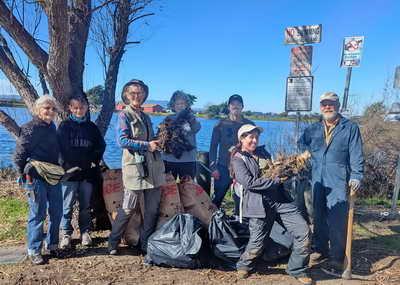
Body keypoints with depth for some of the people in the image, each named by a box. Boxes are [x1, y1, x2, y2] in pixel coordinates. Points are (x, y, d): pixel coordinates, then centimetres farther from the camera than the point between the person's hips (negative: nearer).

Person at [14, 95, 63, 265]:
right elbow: (19, 155, -9)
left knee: (57, 213, 11)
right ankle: (34, 251, 16)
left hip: (53, 177, 7)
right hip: (36, 178, -7)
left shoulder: (52, 127, 11)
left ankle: (51, 245, 28)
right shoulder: (30, 128, -10)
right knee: (37, 215, 1)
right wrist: (24, 177, -8)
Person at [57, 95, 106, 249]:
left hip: (87, 173, 2)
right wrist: (65, 165, -10)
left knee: (85, 205, 10)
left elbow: (101, 145, 14)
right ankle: (66, 234, 15)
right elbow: (58, 147, -2)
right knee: (67, 205, 3)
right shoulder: (64, 126, 2)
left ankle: (85, 232, 22)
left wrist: (95, 161, 3)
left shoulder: (92, 127, 10)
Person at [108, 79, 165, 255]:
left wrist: (158, 143, 9)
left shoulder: (146, 117, 21)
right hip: (134, 167, -6)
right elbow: (122, 140, -13)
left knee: (152, 209, 7)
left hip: (152, 167, 7)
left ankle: (146, 244, 20)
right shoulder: (124, 115, 0)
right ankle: (113, 244, 17)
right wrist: (147, 145, -15)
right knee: (129, 208, -2)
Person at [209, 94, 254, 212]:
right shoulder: (221, 124, 5)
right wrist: (213, 167, -3)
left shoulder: (249, 125, 7)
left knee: (240, 200, 6)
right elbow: (213, 146, 4)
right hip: (223, 167, 0)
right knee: (217, 198, 2)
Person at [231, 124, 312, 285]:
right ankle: (244, 265, 32)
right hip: (259, 204, -5)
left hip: (280, 199, 6)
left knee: (303, 231, -3)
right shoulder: (238, 159, -2)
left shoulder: (262, 152, 18)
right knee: (257, 243, 0)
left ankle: (297, 270, 17)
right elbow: (250, 182, -15)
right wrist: (277, 181, -14)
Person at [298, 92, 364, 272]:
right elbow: (301, 142, 27)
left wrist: (356, 176, -16)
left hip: (338, 181, -4)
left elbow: (356, 155, -5)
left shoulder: (350, 128, 1)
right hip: (317, 180, 4)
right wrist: (308, 154, 9)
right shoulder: (313, 129, 12)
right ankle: (321, 249, 28)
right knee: (319, 217, 13)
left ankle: (337, 258, 7)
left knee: (337, 220, -4)